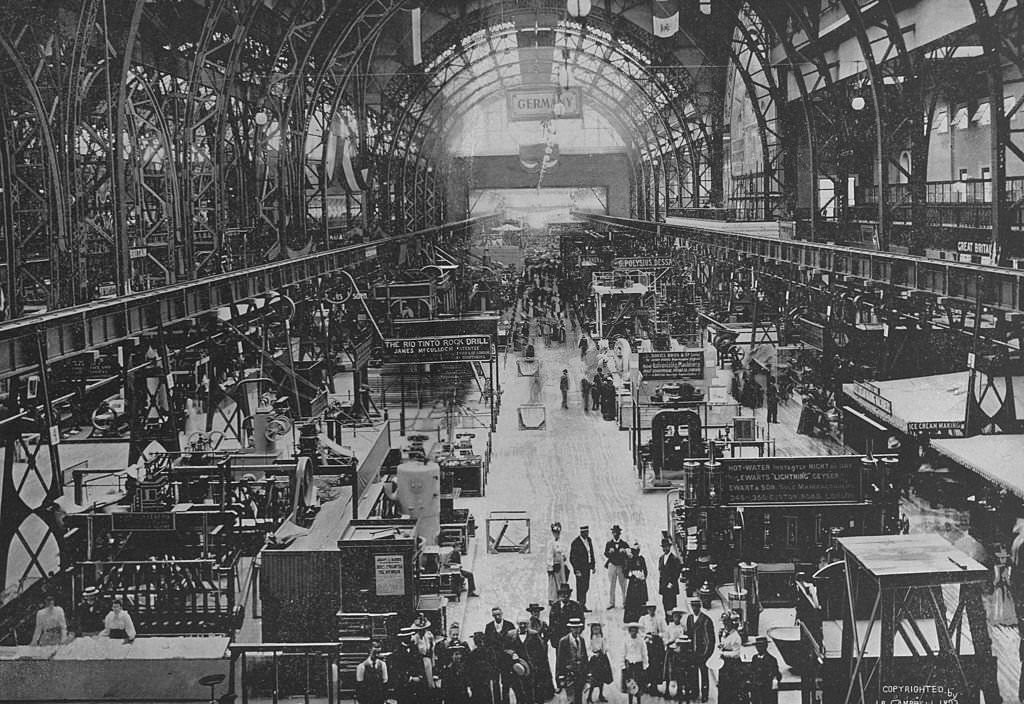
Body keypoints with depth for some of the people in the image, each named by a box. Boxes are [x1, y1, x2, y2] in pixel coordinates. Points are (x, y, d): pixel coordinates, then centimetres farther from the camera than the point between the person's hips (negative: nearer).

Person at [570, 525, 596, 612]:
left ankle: (581, 604, 23)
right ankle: (581, 606, 1)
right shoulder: (576, 542, -14)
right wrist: (576, 569, -17)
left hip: (587, 567, 7)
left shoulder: (589, 540, 9)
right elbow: (572, 558, -13)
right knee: (581, 587, -4)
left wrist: (593, 566, 13)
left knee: (586, 587, 11)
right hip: (580, 568, -7)